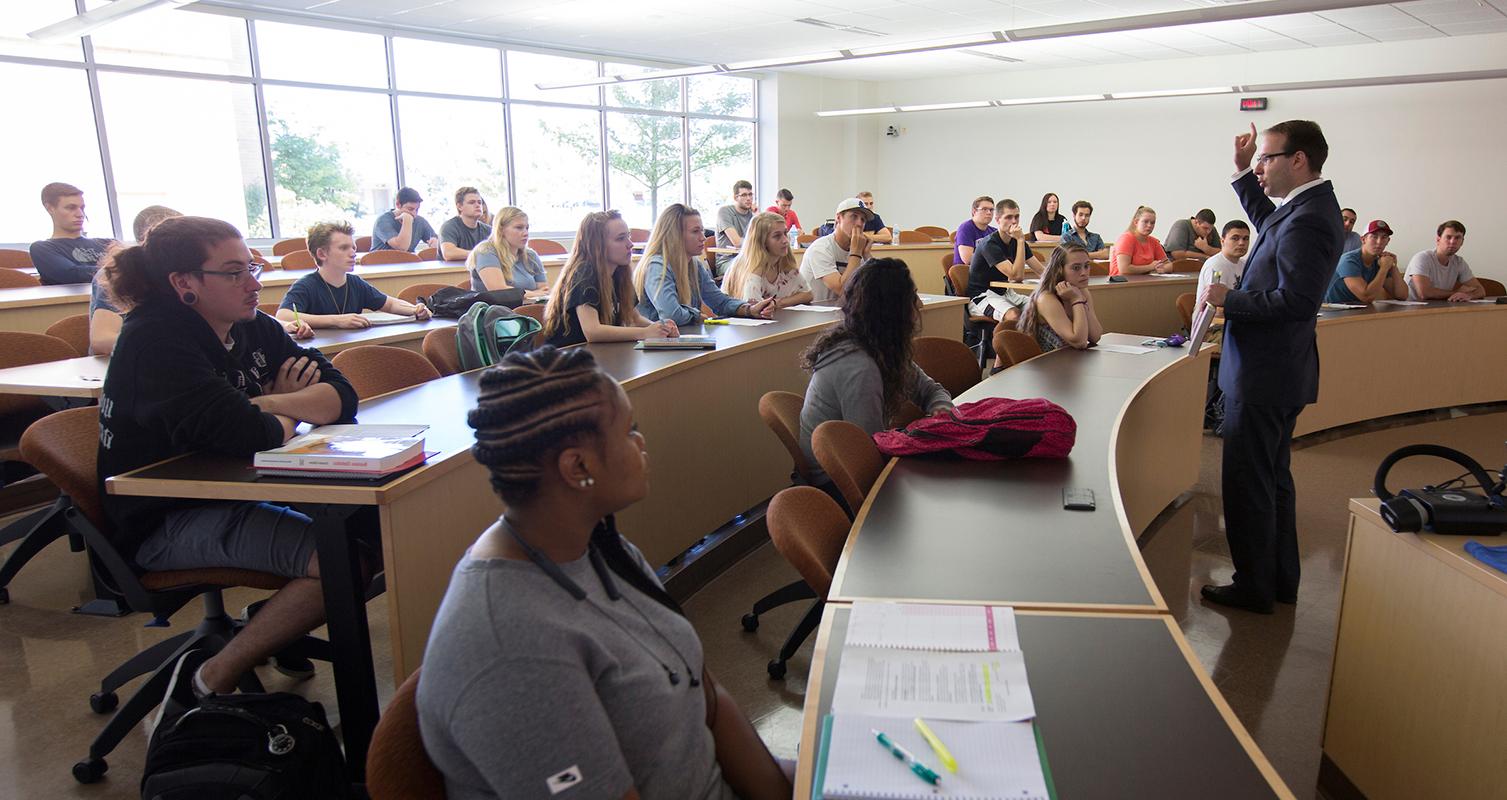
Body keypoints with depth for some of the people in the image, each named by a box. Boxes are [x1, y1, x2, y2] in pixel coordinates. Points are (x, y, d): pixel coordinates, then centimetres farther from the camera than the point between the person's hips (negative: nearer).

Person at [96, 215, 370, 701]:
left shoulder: (253, 329, 5)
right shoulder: (155, 341, -18)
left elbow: (342, 396, -1)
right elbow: (243, 435, -31)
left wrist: (271, 404, -19)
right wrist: (288, 415, -9)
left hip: (235, 493, 8)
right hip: (166, 522, -8)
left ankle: (279, 626, 15)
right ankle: (209, 681, -8)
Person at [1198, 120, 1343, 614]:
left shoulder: (1307, 220, -22)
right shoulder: (1305, 208, 9)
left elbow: (1296, 301, -29)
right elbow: (1267, 222, 31)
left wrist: (1229, 299, -18)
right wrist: (1243, 172, 21)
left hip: (1264, 375, -10)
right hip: (1276, 371, 10)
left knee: (1247, 484, 2)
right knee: (1273, 479, 20)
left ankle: (1254, 588, 15)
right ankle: (1280, 579, 33)